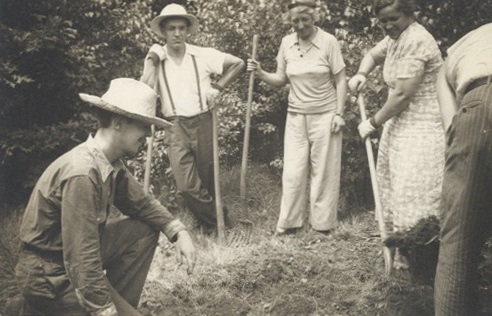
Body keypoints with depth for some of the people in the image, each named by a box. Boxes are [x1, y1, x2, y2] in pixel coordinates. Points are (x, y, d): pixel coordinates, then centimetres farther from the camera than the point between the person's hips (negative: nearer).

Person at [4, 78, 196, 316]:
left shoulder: (112, 163, -4)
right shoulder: (82, 174, -31)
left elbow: (141, 203, 10)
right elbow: (81, 262, -31)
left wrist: (178, 232, -4)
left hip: (79, 254, 9)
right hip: (50, 274, -9)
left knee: (146, 230, 5)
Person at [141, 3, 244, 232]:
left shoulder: (203, 55, -2)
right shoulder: (155, 59, 1)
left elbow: (238, 63, 6)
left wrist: (218, 87, -3)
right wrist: (152, 61, -11)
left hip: (202, 123, 0)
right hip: (174, 127, 0)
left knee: (207, 178, 11)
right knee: (186, 185, -11)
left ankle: (211, 221, 37)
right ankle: (218, 220, 10)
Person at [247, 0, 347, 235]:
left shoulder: (328, 41, -9)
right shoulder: (286, 43, 2)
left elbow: (340, 81, -4)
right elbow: (281, 80, 8)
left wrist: (339, 114, -9)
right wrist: (260, 73, -10)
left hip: (325, 115, -3)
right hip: (296, 116, 3)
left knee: (323, 170, 5)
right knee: (293, 170, 4)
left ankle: (322, 223, 18)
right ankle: (288, 222, 16)